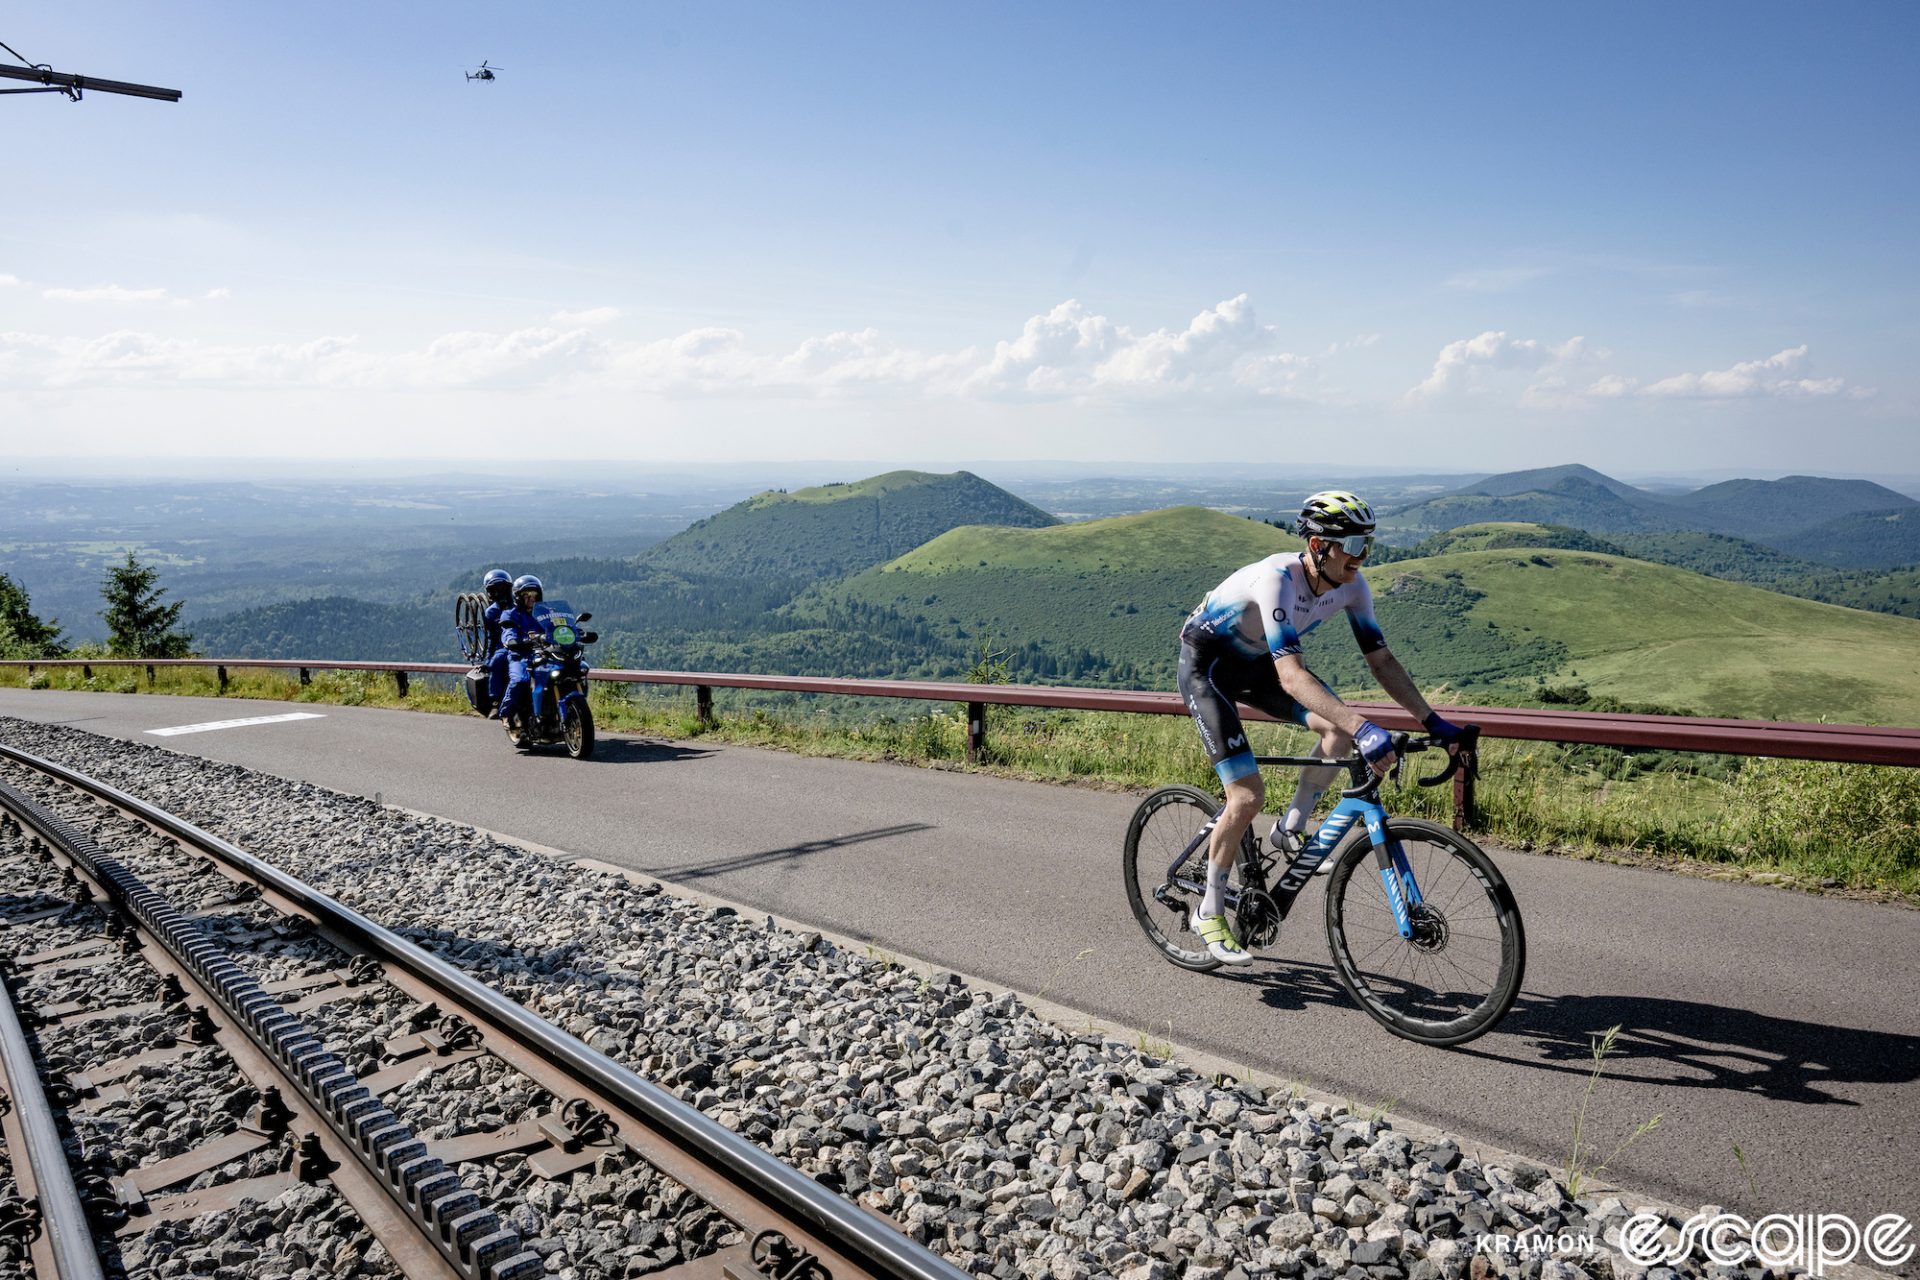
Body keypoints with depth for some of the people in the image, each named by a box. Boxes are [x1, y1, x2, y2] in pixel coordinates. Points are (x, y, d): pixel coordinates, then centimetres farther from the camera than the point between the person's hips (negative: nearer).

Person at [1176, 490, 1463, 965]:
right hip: (1205, 662, -7)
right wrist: (1364, 728, -52)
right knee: (1248, 795, -16)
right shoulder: (1277, 579, -35)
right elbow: (1291, 677, -44)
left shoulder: (1350, 585, -13)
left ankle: (1291, 829, 6)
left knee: (1340, 727, -16)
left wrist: (1433, 721, -14)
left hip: (1254, 660, 7)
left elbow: (1381, 660, -6)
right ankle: (1209, 912, 2)